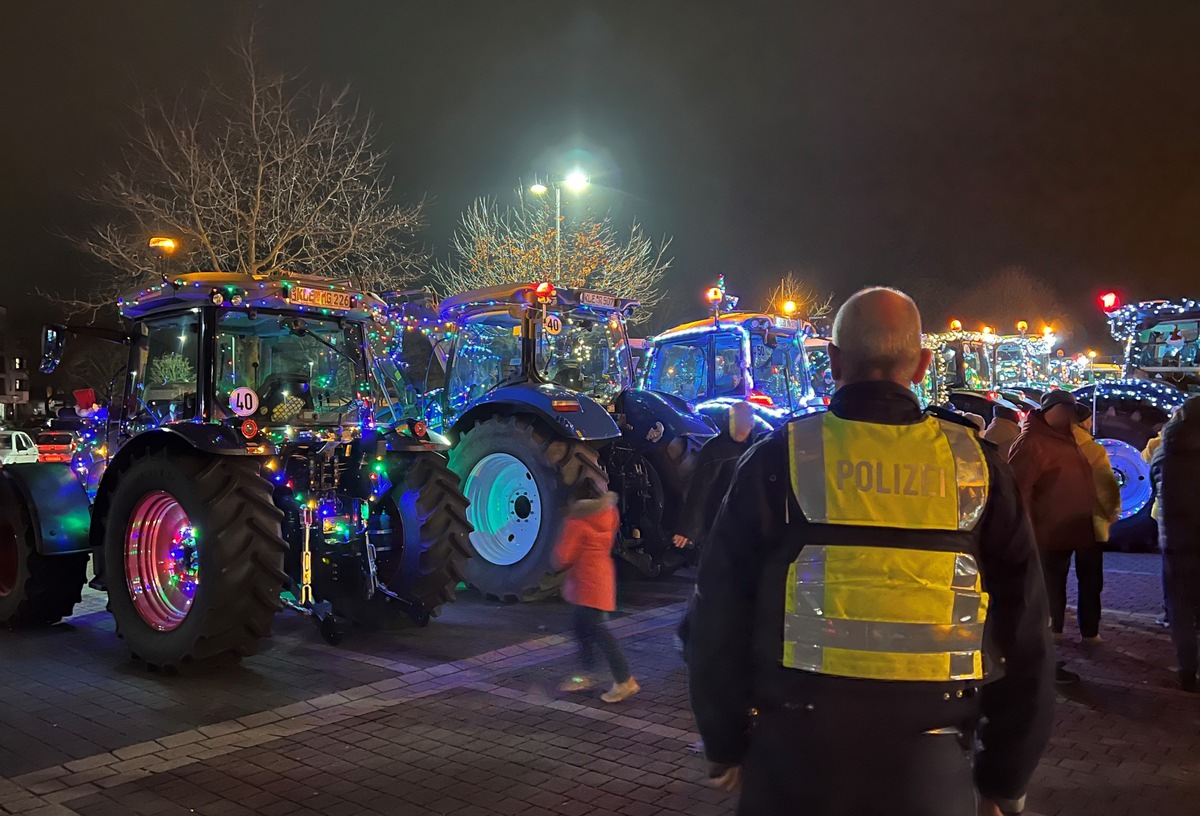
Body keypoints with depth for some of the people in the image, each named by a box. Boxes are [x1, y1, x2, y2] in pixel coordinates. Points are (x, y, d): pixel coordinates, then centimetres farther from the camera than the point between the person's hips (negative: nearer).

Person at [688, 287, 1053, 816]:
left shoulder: (778, 460, -6)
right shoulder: (975, 466, -2)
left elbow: (721, 615, -2)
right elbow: (1023, 636, 2)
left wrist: (725, 744, 11)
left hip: (793, 760, -1)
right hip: (931, 772, 1)